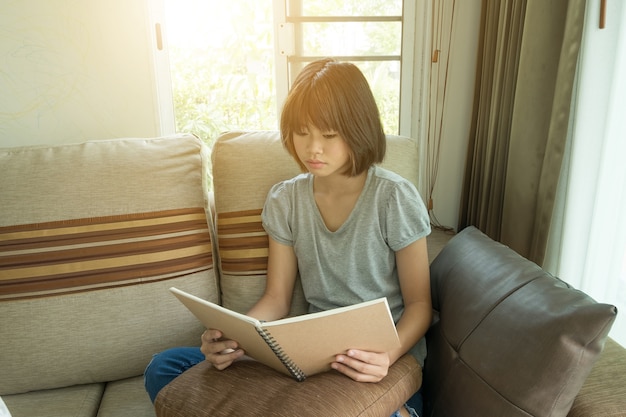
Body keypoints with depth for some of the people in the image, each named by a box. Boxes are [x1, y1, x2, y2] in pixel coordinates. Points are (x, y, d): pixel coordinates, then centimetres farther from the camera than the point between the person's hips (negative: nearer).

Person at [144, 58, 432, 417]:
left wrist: (389, 354, -25)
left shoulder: (394, 198, -11)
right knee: (164, 369, -7)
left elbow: (419, 303, -4)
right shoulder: (285, 201, 1)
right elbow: (277, 299, 3)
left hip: (388, 360, -5)